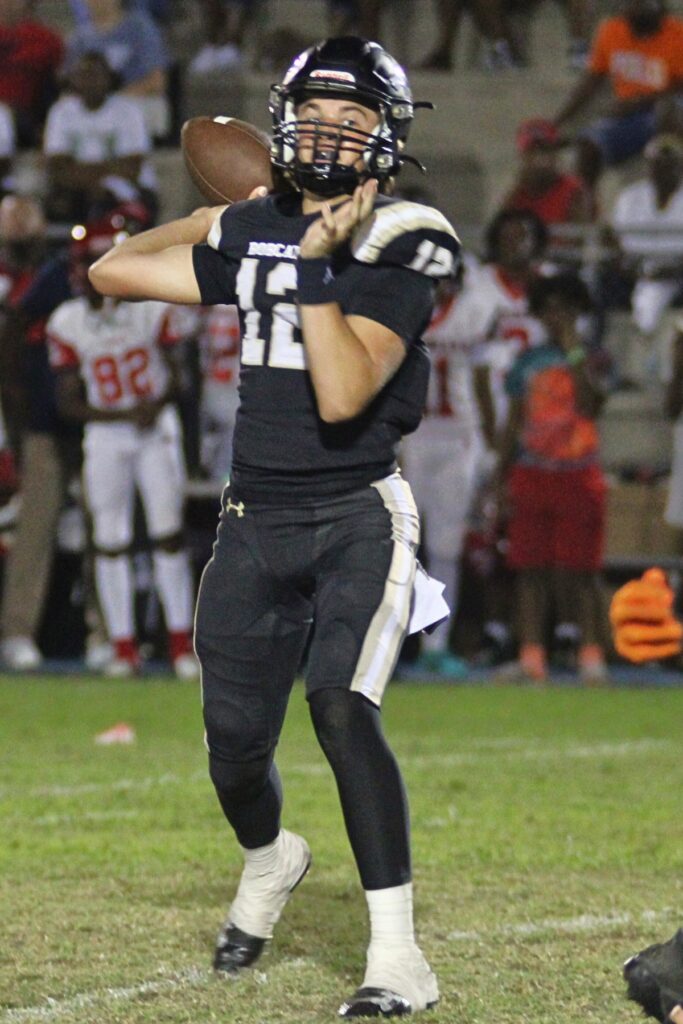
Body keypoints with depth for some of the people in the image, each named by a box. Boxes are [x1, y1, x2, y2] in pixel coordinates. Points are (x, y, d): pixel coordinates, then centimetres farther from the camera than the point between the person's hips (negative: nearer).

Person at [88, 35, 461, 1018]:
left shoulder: (398, 247, -8)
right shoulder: (253, 231, 7)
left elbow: (344, 396, -20)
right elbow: (113, 272, 17)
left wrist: (318, 263, -22)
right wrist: (214, 216, 15)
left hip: (358, 514, -5)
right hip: (256, 522, 5)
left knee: (340, 703, -25)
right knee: (236, 746, 8)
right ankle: (269, 862, 45)